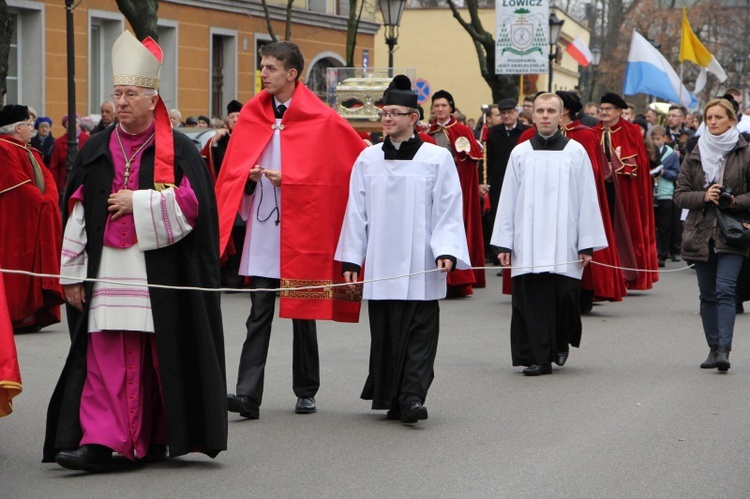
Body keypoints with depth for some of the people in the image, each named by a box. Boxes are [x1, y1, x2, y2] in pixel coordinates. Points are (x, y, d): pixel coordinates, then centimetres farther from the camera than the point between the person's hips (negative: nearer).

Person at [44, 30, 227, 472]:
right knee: (104, 358, -5)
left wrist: (137, 202, -10)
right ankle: (99, 443, -8)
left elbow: (191, 204, -8)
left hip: (161, 270, -2)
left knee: (163, 354, 3)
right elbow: (78, 214, 11)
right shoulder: (97, 150, 11)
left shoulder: (178, 150, 1)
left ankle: (159, 437, 16)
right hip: (107, 270, 3)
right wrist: (73, 274, 8)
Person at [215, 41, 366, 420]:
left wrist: (286, 179, -10)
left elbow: (357, 163, -6)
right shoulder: (252, 115, 8)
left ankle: (306, 392, 19)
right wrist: (249, 178, -10)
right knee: (259, 314, -3)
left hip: (301, 230, -3)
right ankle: (249, 395, -10)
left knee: (303, 314, 7)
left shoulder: (321, 120, -4)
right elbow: (233, 171, 15)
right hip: (261, 233, 3)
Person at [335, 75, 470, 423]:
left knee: (419, 332, -7)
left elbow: (448, 210, 0)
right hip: (379, 264, 3)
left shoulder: (437, 158, 1)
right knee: (385, 334, 5)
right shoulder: (368, 159, 9)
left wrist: (446, 251, -11)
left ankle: (412, 396, -10)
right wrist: (351, 259, 8)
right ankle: (391, 397, 15)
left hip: (420, 265, -3)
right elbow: (356, 212, 11)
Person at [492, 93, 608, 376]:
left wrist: (587, 243, -2)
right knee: (533, 300, -2)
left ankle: (561, 343, 23)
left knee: (564, 296, -5)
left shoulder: (575, 152, 4)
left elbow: (587, 199, 3)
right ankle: (538, 358, 6)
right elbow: (508, 200, 9)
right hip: (528, 243, 1)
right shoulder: (520, 153, 8)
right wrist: (504, 243, 3)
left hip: (564, 243, -1)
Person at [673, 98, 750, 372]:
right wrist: (703, 197, -11)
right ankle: (714, 348, 16)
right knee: (708, 295, 7)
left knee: (725, 289, -16)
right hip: (701, 234, 3)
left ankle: (724, 349, -20)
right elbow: (680, 195, 6)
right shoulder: (694, 157, 9)